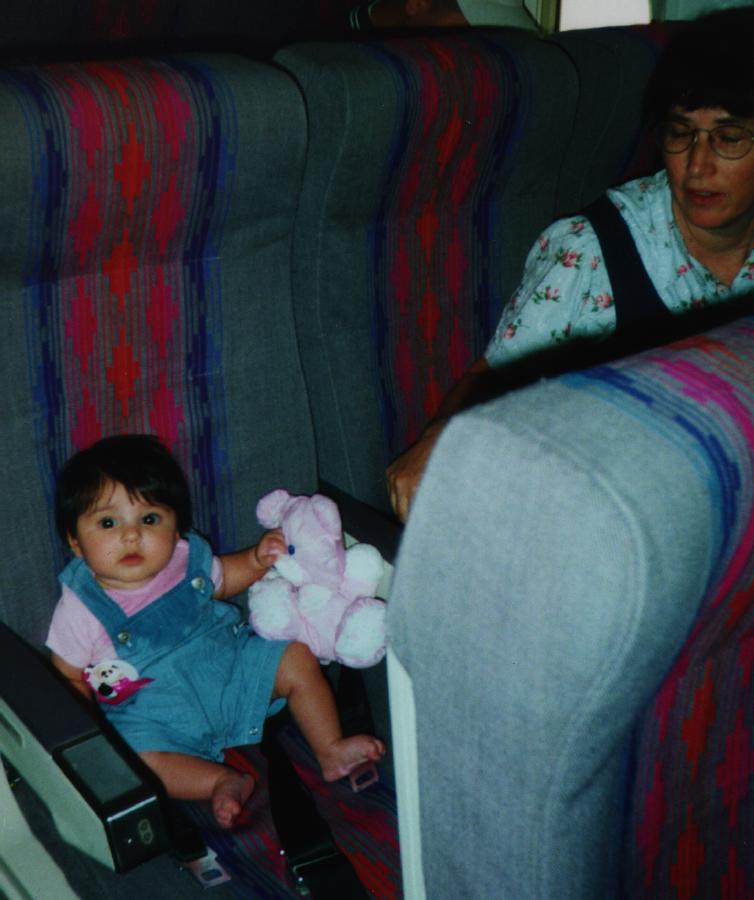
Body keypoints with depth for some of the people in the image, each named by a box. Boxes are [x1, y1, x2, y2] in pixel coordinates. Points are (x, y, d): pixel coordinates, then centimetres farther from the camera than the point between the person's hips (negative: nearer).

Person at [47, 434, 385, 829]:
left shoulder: (186, 558, -5)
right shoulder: (81, 608, -15)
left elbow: (220, 580, 19)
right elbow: (67, 680, -3)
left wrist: (257, 559, 0)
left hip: (227, 667, 4)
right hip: (155, 712, -4)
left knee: (297, 659, -6)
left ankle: (331, 751, 4)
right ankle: (223, 781, -20)